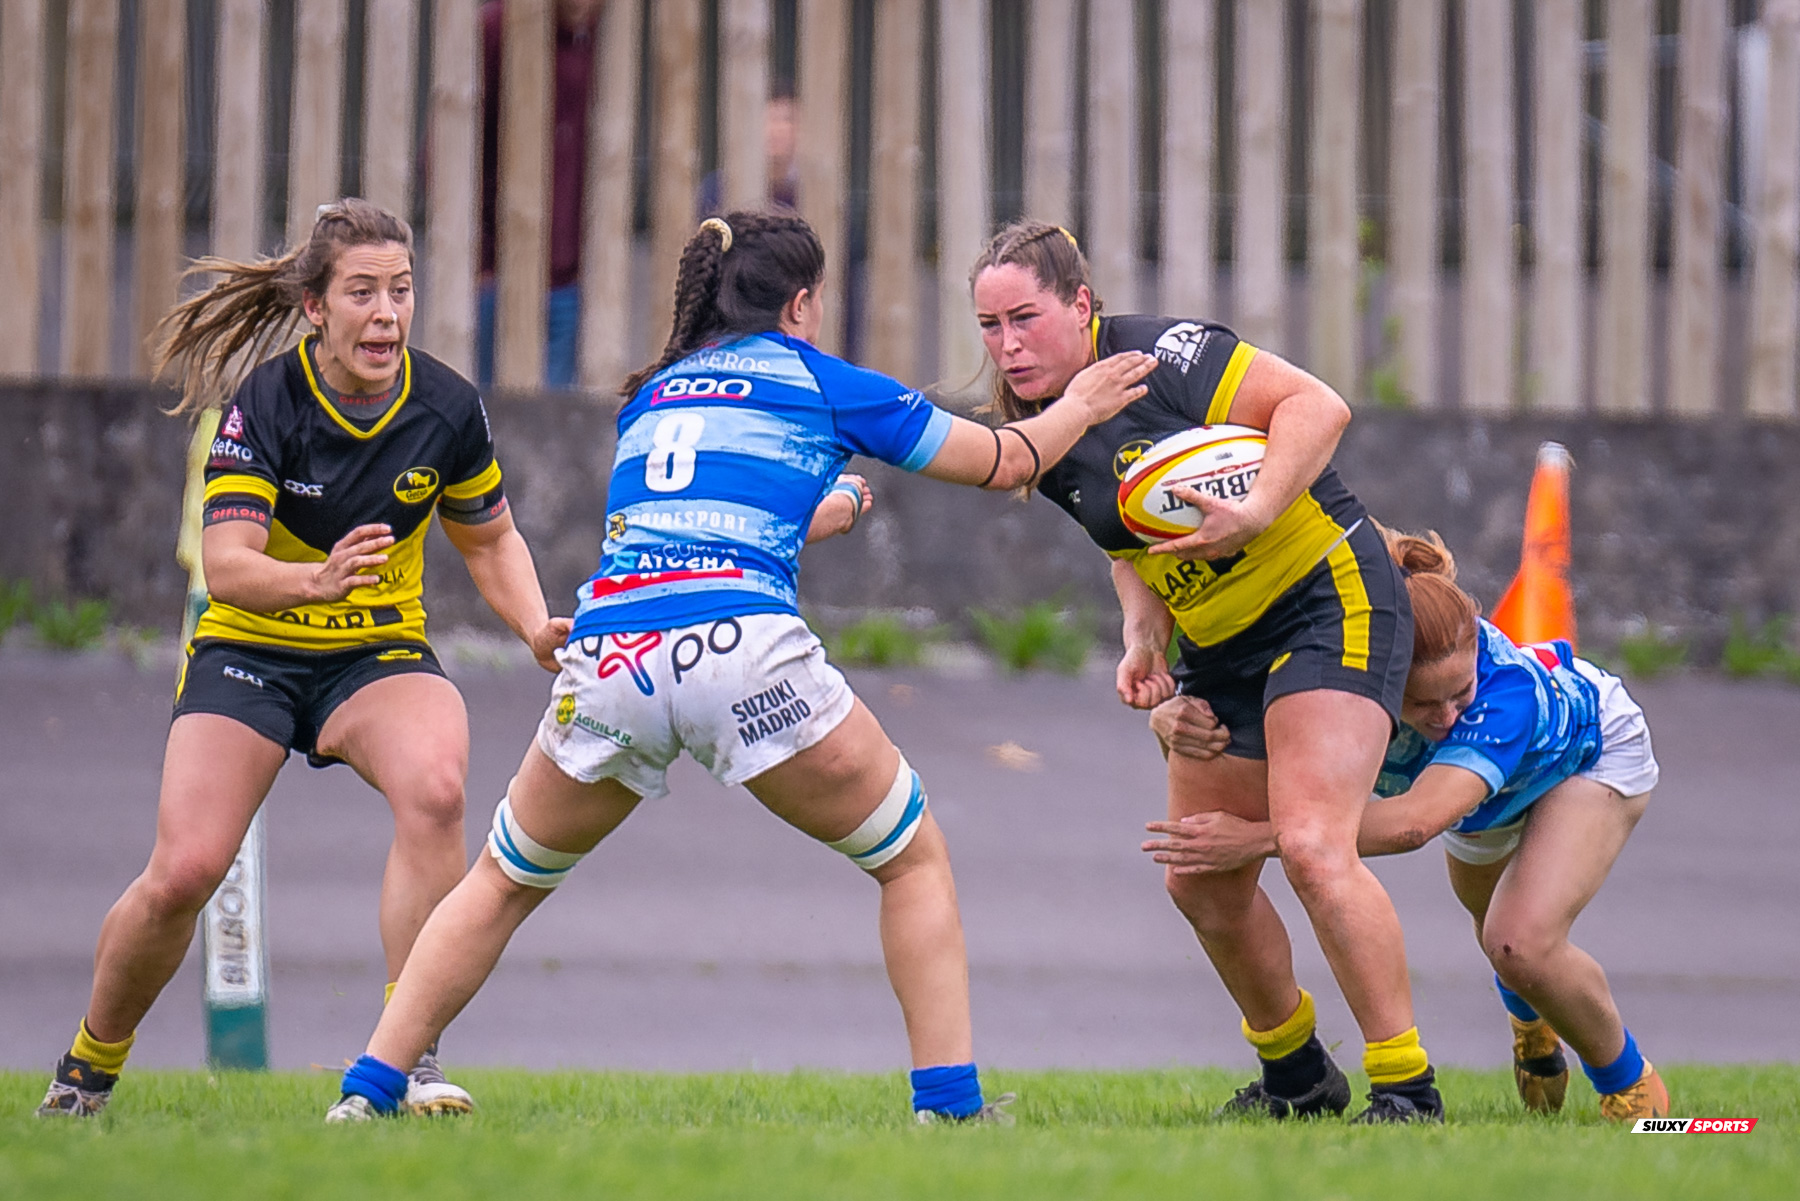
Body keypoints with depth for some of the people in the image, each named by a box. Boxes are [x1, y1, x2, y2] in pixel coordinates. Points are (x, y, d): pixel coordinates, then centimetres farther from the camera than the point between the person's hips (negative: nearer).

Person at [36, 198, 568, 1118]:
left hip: (380, 651, 2)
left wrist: (537, 629, -11)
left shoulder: (446, 408, -10)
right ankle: (88, 1068, 13)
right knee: (184, 871, -15)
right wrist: (317, 581, -49)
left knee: (433, 788, -31)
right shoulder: (264, 405, -20)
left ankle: (408, 1055, -26)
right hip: (248, 652, -2)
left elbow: (489, 539, 7)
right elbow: (224, 563, -29)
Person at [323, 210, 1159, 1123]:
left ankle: (368, 1092, 15)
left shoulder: (650, 396, 28)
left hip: (604, 661, 4)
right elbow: (1003, 461, 25)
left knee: (505, 879, 24)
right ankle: (949, 1103, 6)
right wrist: (1078, 406, 44)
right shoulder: (818, 381, 15)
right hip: (739, 648, -4)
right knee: (914, 859, 15)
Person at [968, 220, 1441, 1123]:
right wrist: (1143, 638, 1)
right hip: (1221, 650, 9)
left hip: (1329, 599, -9)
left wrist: (1254, 513, -34)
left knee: (1311, 846, -23)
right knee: (1201, 884, 10)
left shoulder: (1160, 355, -19)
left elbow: (1317, 405, -22)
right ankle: (1296, 1076, 30)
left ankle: (1407, 1086, -15)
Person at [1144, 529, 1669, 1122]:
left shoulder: (1509, 690, -50)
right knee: (1493, 926, 29)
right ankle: (1531, 1025, 64)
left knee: (1522, 945, -25)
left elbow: (1416, 821, -61)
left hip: (1593, 747, -5)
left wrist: (1259, 839, -67)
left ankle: (1628, 1080, 3)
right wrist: (1174, 716, -50)